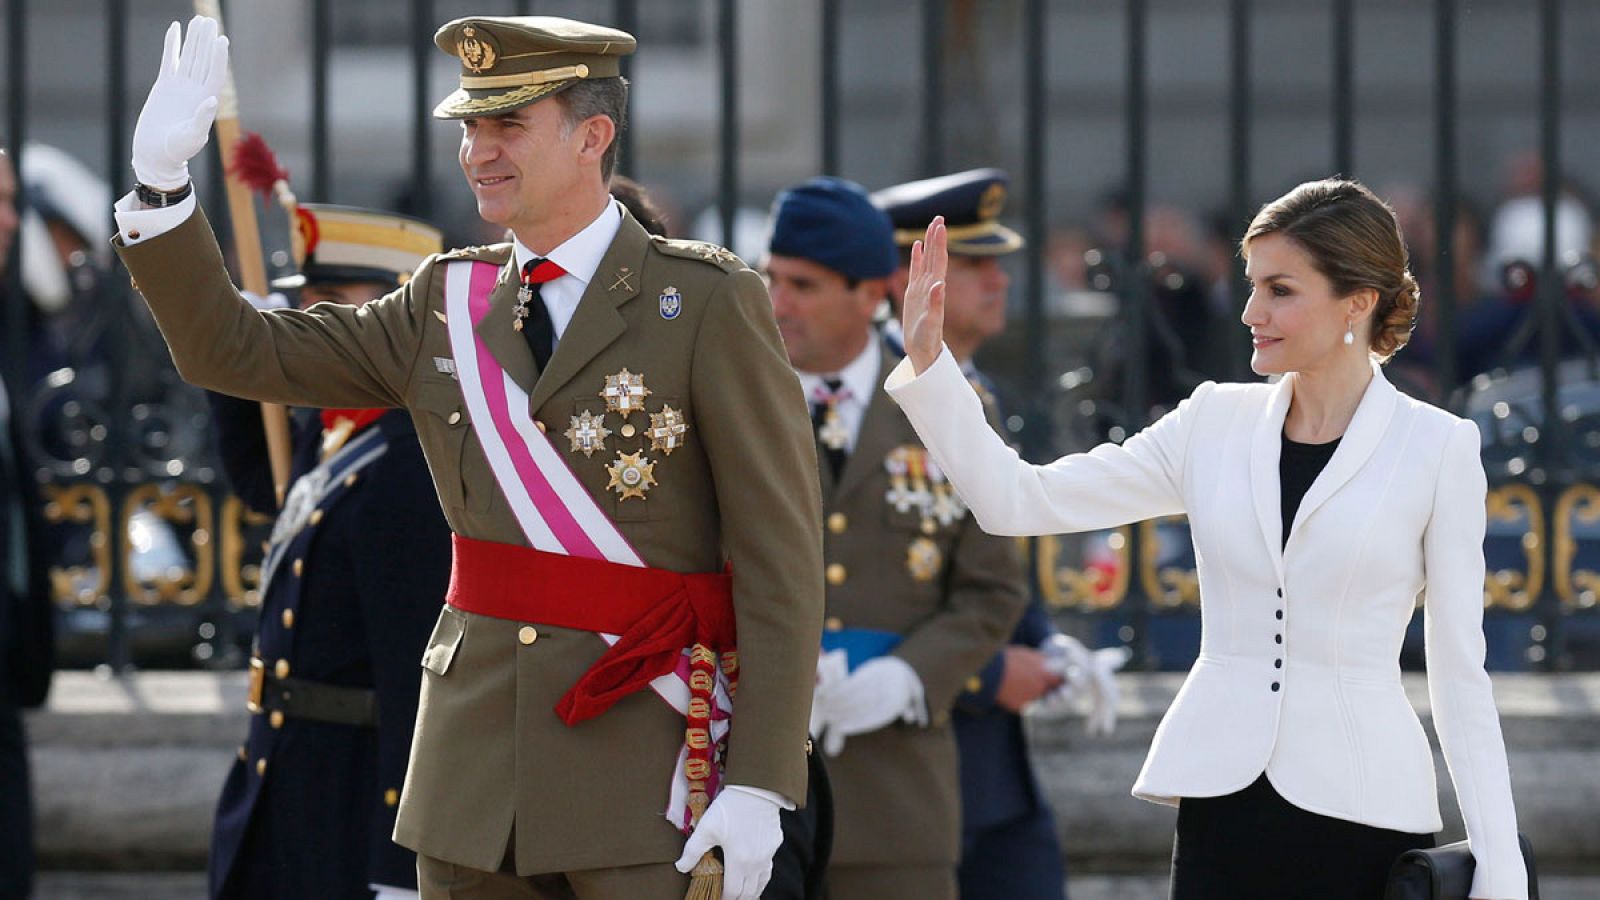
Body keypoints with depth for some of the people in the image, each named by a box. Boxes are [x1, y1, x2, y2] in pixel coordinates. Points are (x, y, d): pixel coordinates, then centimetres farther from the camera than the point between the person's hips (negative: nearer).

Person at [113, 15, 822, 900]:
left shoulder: (709, 304, -5)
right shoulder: (446, 304, 10)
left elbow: (781, 556, -8)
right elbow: (231, 352, 12)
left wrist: (758, 786, -14)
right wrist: (161, 178, -3)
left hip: (648, 760, -5)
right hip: (478, 753, 5)